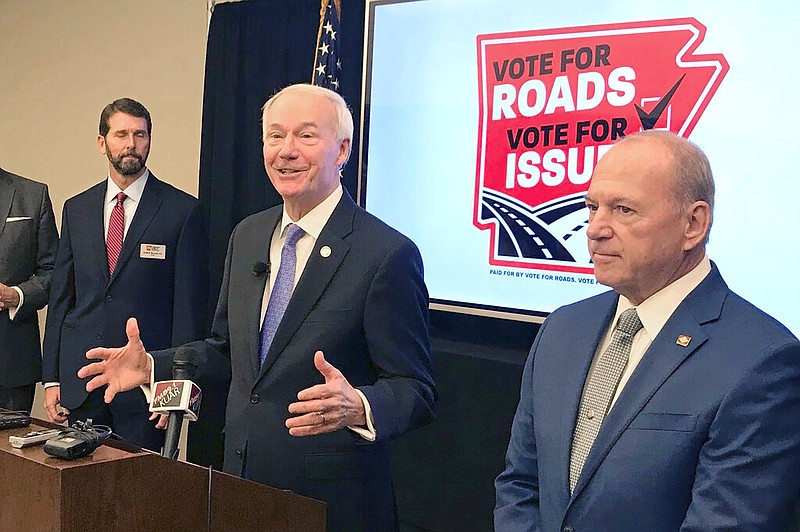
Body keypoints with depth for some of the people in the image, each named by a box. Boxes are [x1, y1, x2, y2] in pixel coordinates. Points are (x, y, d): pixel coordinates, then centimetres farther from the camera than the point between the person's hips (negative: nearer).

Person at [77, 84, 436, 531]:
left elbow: (415, 391, -16)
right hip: (241, 482, 6)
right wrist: (152, 366, 2)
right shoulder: (247, 236, 6)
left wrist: (358, 407, -34)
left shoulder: (389, 254, -17)